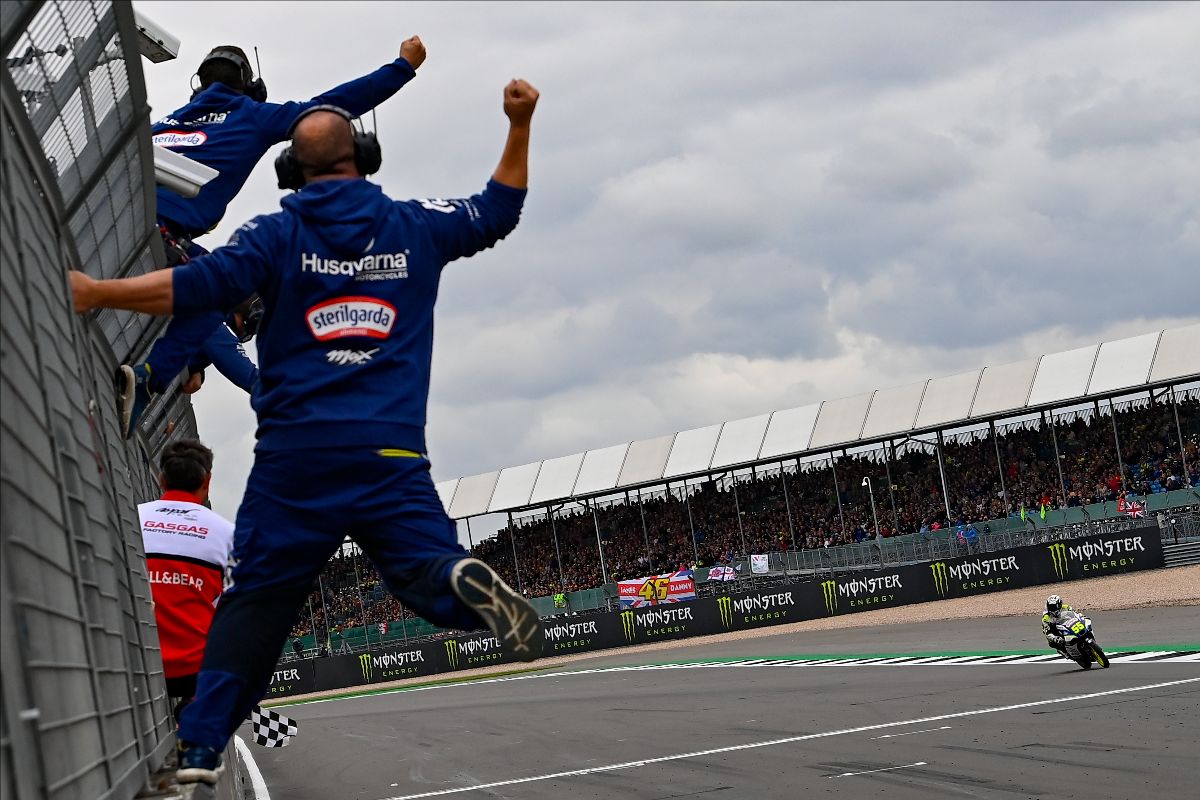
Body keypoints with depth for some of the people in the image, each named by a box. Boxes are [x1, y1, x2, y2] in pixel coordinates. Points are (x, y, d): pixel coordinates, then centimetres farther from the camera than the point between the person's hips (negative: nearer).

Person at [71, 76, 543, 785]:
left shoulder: (278, 235, 3)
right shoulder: (414, 227, 10)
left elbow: (198, 286, -9)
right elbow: (499, 211, 25)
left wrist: (92, 293, -2)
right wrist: (520, 125, 30)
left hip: (296, 457, 0)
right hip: (391, 456, 0)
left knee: (255, 602, 7)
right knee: (435, 577, 0)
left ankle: (202, 745, 3)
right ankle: (466, 582, -36)